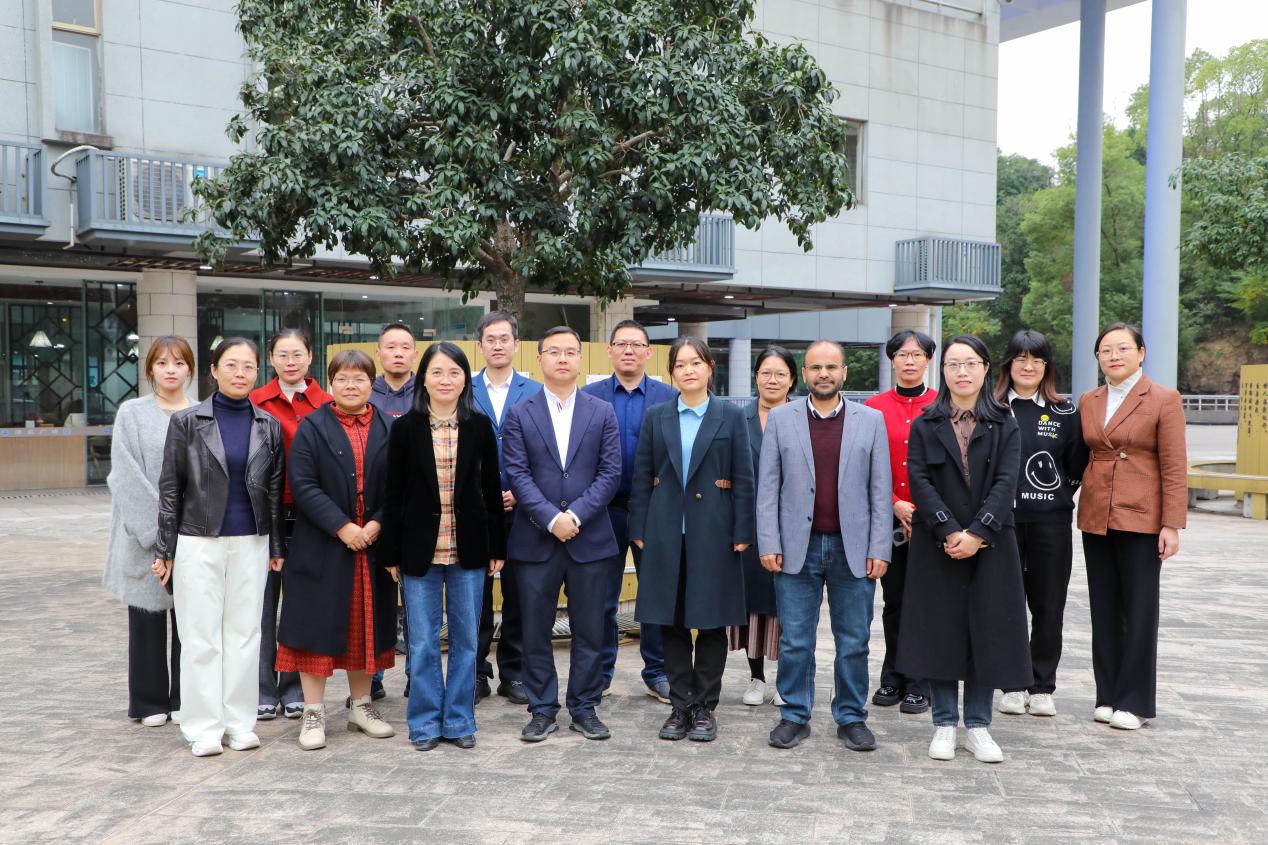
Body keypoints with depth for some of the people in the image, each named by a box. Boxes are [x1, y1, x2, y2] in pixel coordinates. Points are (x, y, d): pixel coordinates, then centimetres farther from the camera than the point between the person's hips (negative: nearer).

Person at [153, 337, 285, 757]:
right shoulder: (187, 421, -1)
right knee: (201, 637, 2)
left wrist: (277, 547, 7)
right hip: (198, 543, -2)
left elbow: (274, 490, 9)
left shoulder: (269, 426, 6)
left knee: (244, 633, 6)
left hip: (251, 544, 2)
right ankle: (204, 726, 11)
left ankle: (240, 722, 16)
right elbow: (170, 488, 0)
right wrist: (163, 550, -2)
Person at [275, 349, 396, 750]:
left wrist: (376, 525, -11)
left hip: (372, 546, 3)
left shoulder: (388, 429, 6)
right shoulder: (312, 427, -1)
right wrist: (341, 527, -16)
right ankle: (314, 713, 14)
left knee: (364, 626, 11)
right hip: (322, 547, -2)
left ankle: (361, 706, 25)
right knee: (318, 625, 2)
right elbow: (303, 485, -9)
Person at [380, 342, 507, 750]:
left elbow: (492, 490, 5)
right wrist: (391, 552, -1)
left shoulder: (479, 426, 2)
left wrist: (497, 546, 3)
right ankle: (426, 721, 20)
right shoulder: (406, 427, 0)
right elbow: (395, 494, 1)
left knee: (466, 639, 8)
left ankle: (459, 720, 21)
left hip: (468, 548, 1)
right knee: (422, 641, 6)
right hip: (420, 548, -1)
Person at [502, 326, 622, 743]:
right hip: (535, 539, 0)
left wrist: (576, 514, -13)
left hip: (590, 538, 1)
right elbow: (518, 474, -4)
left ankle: (585, 708, 20)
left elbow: (610, 473, -1)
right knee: (536, 631, 6)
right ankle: (543, 709, 19)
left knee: (589, 630, 7)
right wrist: (551, 518, -15)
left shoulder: (603, 412, 6)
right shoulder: (520, 414, 4)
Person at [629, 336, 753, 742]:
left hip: (713, 531, -2)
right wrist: (638, 529, 2)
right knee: (671, 621, 6)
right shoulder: (656, 417, 7)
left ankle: (705, 706, 17)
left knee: (711, 621, 5)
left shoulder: (731, 416, 2)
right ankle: (681, 704, 18)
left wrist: (742, 533, -6)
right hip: (666, 532, 2)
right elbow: (641, 477, 7)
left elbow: (743, 479, 0)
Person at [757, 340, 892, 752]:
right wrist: (768, 544, -5)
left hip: (853, 548, 0)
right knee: (794, 641, 6)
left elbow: (880, 489, 3)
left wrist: (879, 549, -3)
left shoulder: (871, 420, 5)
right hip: (797, 548, 0)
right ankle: (795, 716, 19)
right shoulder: (780, 419, 4)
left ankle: (852, 717, 22)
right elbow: (768, 487, 3)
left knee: (854, 642, 8)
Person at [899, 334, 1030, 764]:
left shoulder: (1003, 425, 6)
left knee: (987, 630, 3)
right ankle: (944, 724, 14)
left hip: (989, 545, 1)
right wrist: (949, 531, -16)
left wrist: (978, 532, -16)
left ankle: (978, 725, 15)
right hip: (937, 546, 0)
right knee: (939, 630, 2)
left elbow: (1006, 482, -4)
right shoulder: (924, 425, 5)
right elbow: (919, 481, -5)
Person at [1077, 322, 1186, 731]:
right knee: (1104, 610, 9)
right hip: (1096, 519, 5)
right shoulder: (1088, 402, 10)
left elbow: (1174, 468, -7)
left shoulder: (1164, 400, -4)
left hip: (1141, 519, -4)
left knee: (1139, 611, 2)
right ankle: (1107, 696, 18)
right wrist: (1083, 508, 5)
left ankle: (1135, 701, 11)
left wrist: (1172, 525, -12)